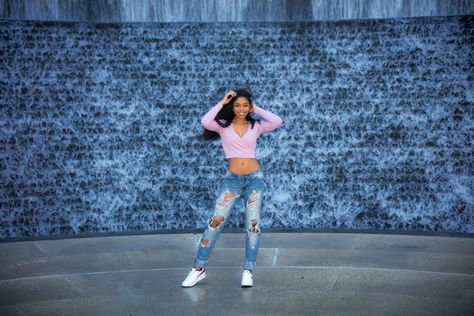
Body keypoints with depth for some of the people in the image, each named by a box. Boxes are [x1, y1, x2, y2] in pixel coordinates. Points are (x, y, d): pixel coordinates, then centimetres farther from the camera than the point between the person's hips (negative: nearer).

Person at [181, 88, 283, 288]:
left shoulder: (255, 126, 6)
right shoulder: (223, 126, 3)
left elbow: (277, 122, -9)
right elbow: (205, 122, -17)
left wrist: (257, 110, 1)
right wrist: (222, 102, -8)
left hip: (254, 178, 1)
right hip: (232, 179, -1)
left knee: (253, 224, 1)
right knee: (216, 221, -7)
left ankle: (248, 271, 10)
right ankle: (199, 268, 1)